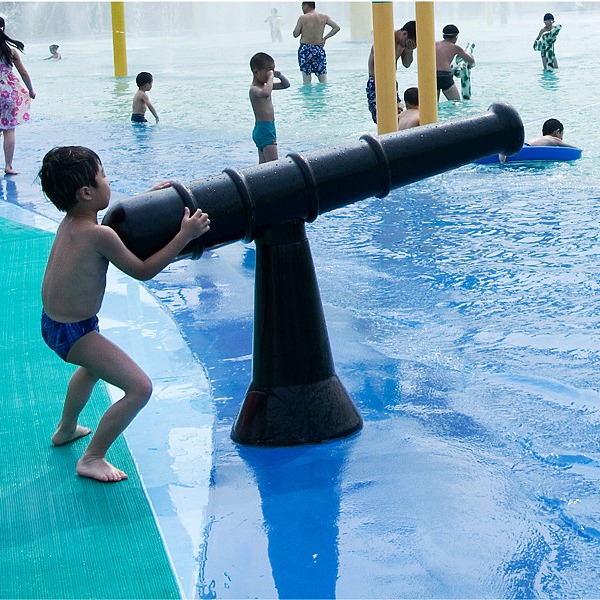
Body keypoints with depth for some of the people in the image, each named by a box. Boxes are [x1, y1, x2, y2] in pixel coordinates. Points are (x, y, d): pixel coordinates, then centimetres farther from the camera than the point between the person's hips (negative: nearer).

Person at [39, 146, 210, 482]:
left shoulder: (71, 222, 1)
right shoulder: (97, 234, -26)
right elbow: (143, 271, -16)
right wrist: (185, 235, -15)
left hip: (54, 321, 10)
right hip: (74, 331, -10)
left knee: (95, 365, 39)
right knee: (139, 388, -11)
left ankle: (66, 429, 58)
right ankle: (92, 459, -1)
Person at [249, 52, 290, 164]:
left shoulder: (265, 85, 13)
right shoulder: (254, 89, -16)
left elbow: (286, 84, 21)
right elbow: (265, 93, -40)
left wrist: (278, 74, 3)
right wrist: (271, 78, -28)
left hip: (269, 128, 10)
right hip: (263, 129, -10)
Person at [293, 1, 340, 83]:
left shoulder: (302, 18, -5)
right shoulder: (324, 17, 2)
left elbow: (295, 34, -3)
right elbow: (337, 27, -1)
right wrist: (325, 38, 3)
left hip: (305, 49, -2)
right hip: (319, 49, 2)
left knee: (306, 79, 3)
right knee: (323, 80, 6)